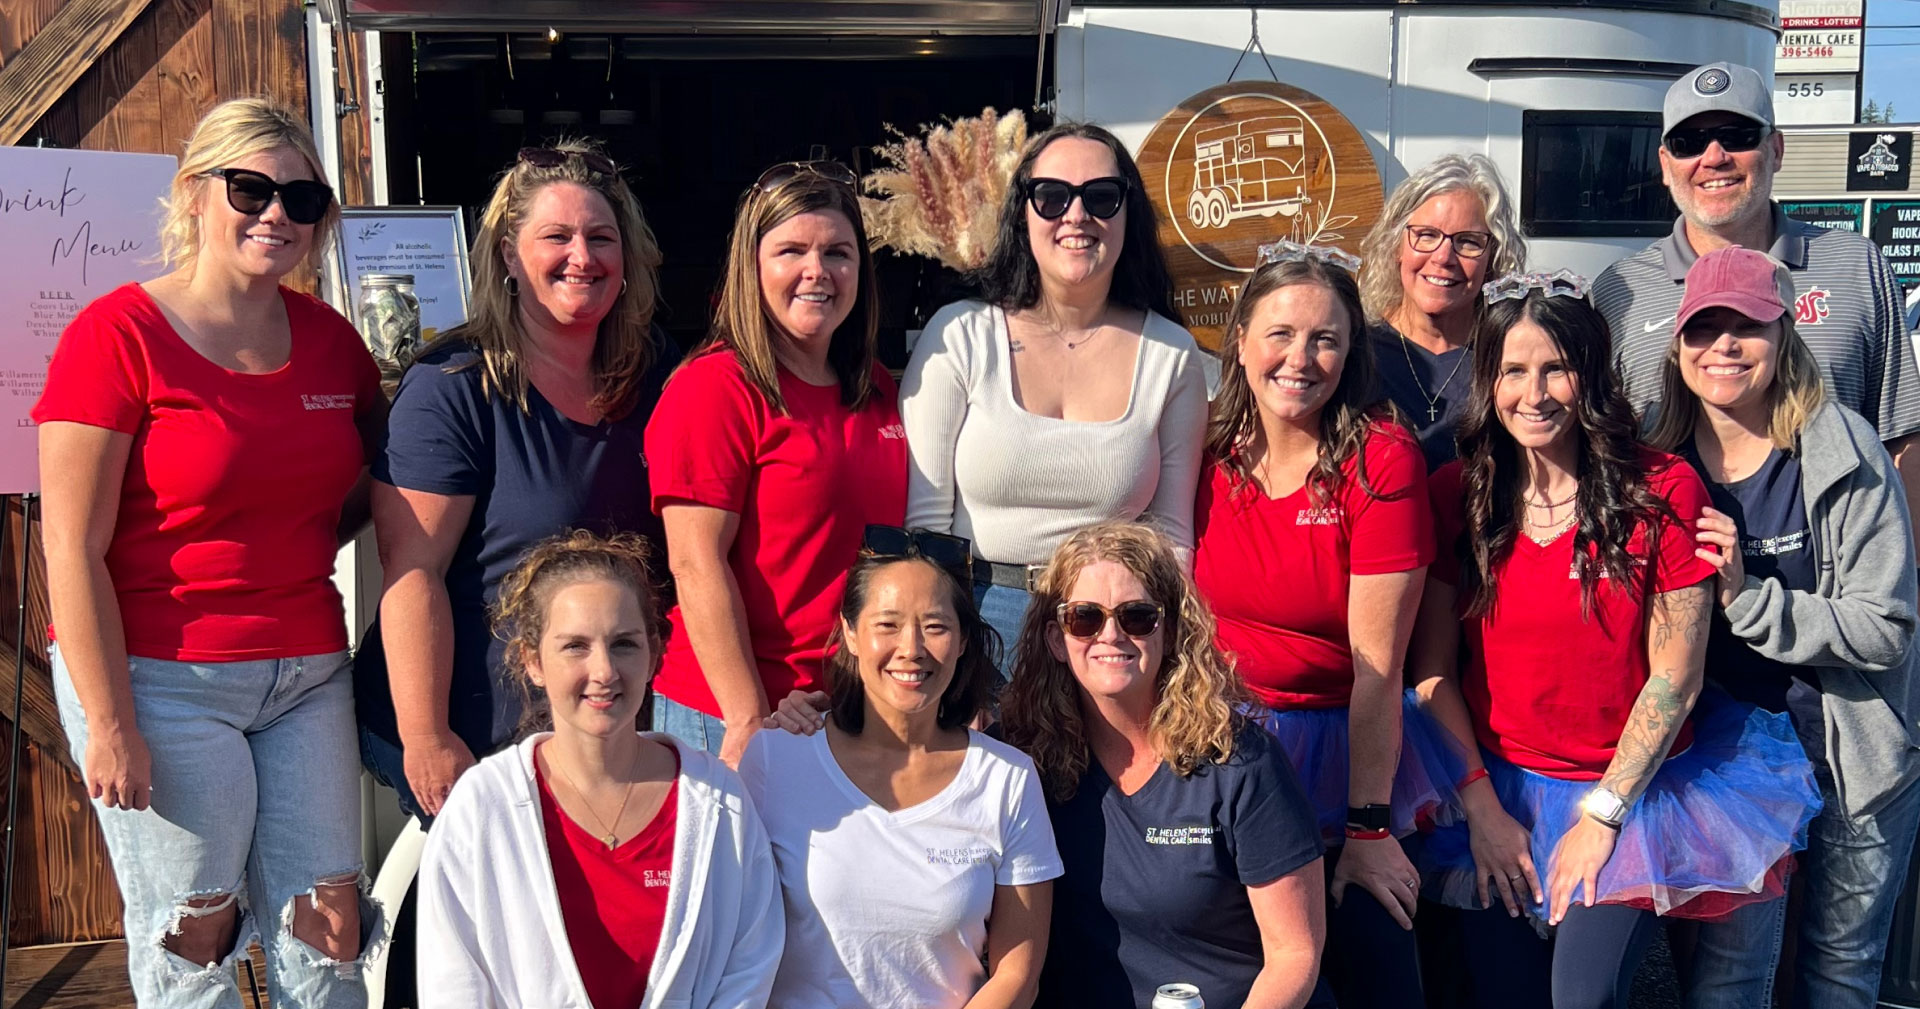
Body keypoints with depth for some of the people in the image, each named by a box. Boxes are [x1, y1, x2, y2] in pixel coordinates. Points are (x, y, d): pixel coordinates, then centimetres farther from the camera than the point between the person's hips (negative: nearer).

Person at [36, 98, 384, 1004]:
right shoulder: (117, 335, -9)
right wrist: (110, 725, -13)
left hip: (308, 674, 5)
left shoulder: (329, 340, 7)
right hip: (160, 681, -5)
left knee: (329, 927, 7)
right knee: (193, 935, 5)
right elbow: (73, 552, -11)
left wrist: (307, 547, 3)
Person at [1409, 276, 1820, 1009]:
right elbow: (1431, 669, -2)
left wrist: (1602, 813, -10)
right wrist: (1481, 807, -8)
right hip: (1499, 787, 2)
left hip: (1635, 786, -2)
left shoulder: (1663, 490, -8)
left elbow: (1675, 673, -8)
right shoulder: (1454, 494, -2)